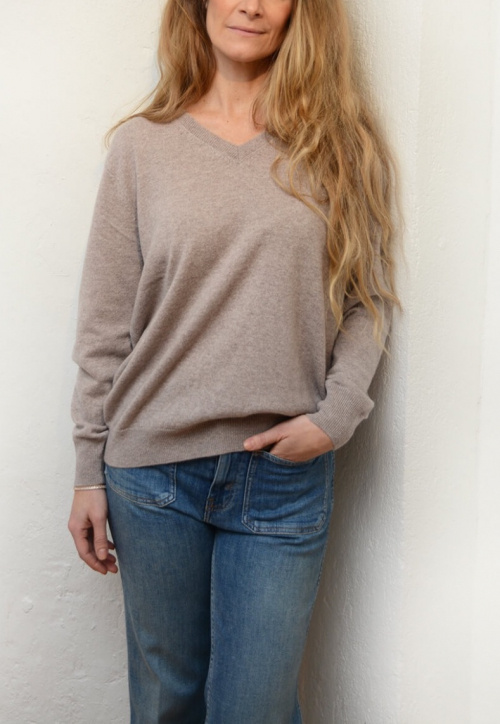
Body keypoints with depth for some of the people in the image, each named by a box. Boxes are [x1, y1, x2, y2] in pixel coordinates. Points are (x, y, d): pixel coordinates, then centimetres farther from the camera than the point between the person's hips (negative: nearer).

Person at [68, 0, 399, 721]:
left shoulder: (342, 145, 4)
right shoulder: (143, 144, 3)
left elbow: (366, 300, 5)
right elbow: (106, 324, 3)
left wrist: (337, 414, -10)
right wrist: (90, 471, 3)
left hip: (286, 471, 0)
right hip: (154, 465, 1)